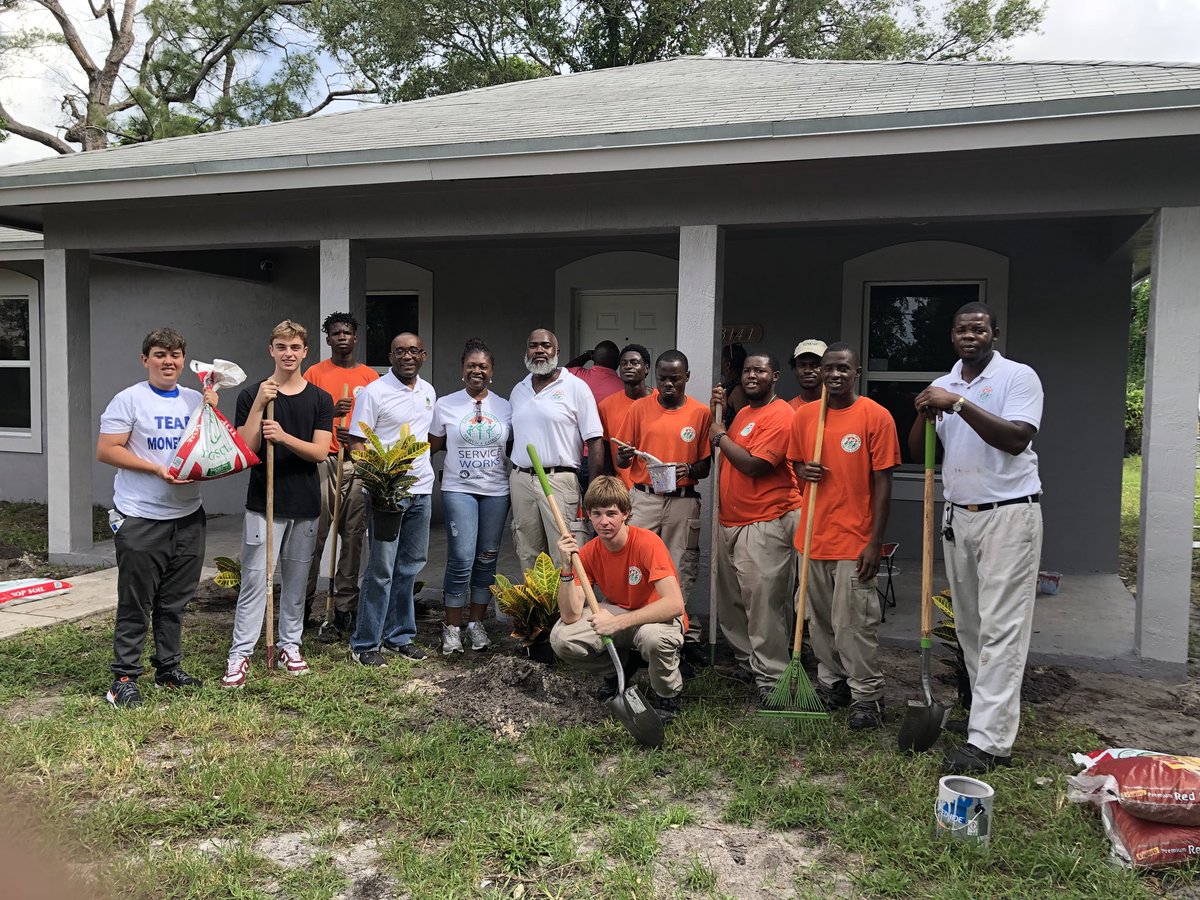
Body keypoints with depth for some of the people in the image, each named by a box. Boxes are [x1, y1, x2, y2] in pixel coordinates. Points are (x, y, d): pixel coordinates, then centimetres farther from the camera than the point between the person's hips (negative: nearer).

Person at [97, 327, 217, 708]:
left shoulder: (196, 400, 11)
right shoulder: (129, 400, -5)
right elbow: (106, 450, -10)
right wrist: (157, 469, -18)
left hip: (188, 516, 5)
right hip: (141, 519, -5)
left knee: (175, 601, 14)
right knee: (135, 604, 0)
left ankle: (169, 667, 26)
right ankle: (125, 676, 10)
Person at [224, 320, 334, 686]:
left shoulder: (319, 399, 4)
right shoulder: (251, 395, 0)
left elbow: (320, 451, -5)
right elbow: (246, 449, -8)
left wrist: (284, 437, -20)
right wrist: (259, 406, -17)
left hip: (305, 505, 2)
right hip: (263, 503, -2)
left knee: (296, 580, 12)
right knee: (254, 580, -4)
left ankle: (290, 645, 24)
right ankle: (240, 653, 3)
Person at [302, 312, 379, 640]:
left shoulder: (370, 376, 13)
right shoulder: (315, 373, 8)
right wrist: (330, 411, -12)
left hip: (359, 462, 2)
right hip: (323, 461, -2)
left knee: (353, 536, 2)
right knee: (315, 534, -7)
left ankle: (344, 608, 9)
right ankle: (307, 600, 6)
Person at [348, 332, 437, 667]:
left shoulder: (429, 392, 12)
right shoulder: (373, 392, -7)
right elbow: (357, 443, -10)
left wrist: (421, 465, 13)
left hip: (421, 489, 6)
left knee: (410, 566, 12)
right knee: (381, 569, -4)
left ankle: (399, 635, 25)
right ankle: (365, 644, 7)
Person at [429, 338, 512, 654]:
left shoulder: (505, 407, 7)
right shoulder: (445, 405, 2)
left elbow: (514, 447, 14)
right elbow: (433, 446, 10)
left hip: (496, 491, 3)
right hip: (459, 489, -3)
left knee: (487, 559, 8)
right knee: (461, 559, -9)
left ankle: (477, 623, 21)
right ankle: (452, 627, 6)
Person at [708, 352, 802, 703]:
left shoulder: (780, 415, -13)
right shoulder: (742, 412, 18)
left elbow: (752, 464, -20)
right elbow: (727, 455, 15)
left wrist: (720, 436, -7)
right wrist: (717, 413, 9)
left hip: (766, 525, -10)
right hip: (731, 522, 10)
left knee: (763, 601, -6)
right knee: (731, 600, 16)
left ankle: (770, 677, 4)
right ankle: (746, 661, 31)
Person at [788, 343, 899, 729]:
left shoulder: (875, 416, -6)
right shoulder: (804, 415, 7)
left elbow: (882, 482, -7)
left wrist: (875, 542, -11)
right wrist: (804, 472, -5)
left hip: (854, 538, -5)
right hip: (813, 534, 5)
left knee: (853, 623, -3)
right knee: (820, 620, 12)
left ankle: (867, 697, 10)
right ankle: (831, 684, 27)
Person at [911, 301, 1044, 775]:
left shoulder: (1018, 376, -6)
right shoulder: (943, 386, 12)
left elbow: (1016, 439, -20)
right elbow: (917, 451, 7)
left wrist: (959, 403, -24)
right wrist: (925, 415, -12)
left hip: (1008, 516, -6)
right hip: (959, 516, 6)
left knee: (1001, 629, -7)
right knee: (969, 624, 12)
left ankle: (989, 741, -6)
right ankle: (987, 710, 25)